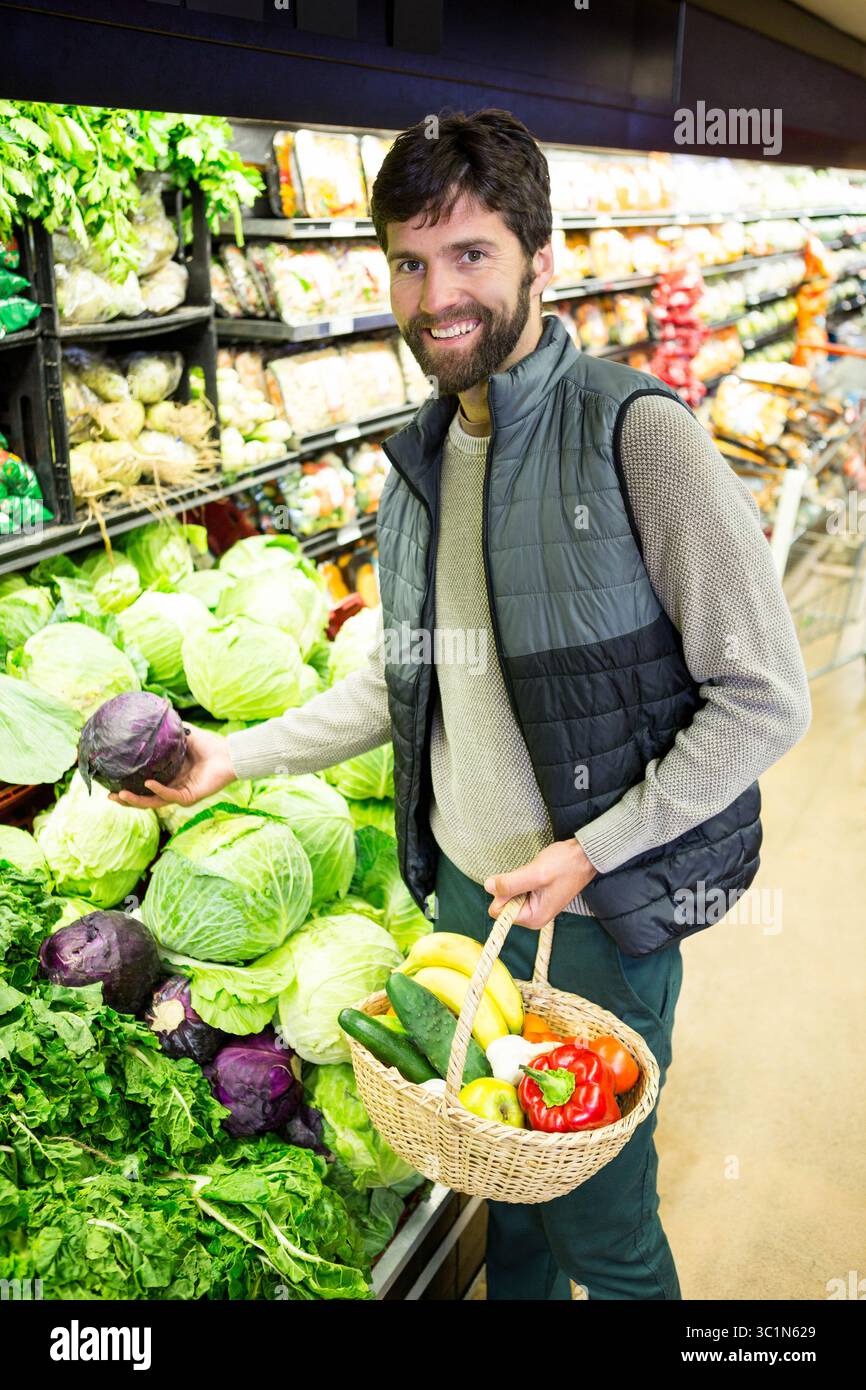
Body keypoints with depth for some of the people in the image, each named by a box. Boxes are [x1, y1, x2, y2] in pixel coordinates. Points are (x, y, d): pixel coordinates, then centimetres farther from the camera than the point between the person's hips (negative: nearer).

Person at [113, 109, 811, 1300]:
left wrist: (591, 853, -19)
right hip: (462, 888, 6)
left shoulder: (636, 433, -17)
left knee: (601, 1225, 13)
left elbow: (767, 700, -16)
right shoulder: (418, 462, 4)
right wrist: (241, 755, 6)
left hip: (601, 914, -5)